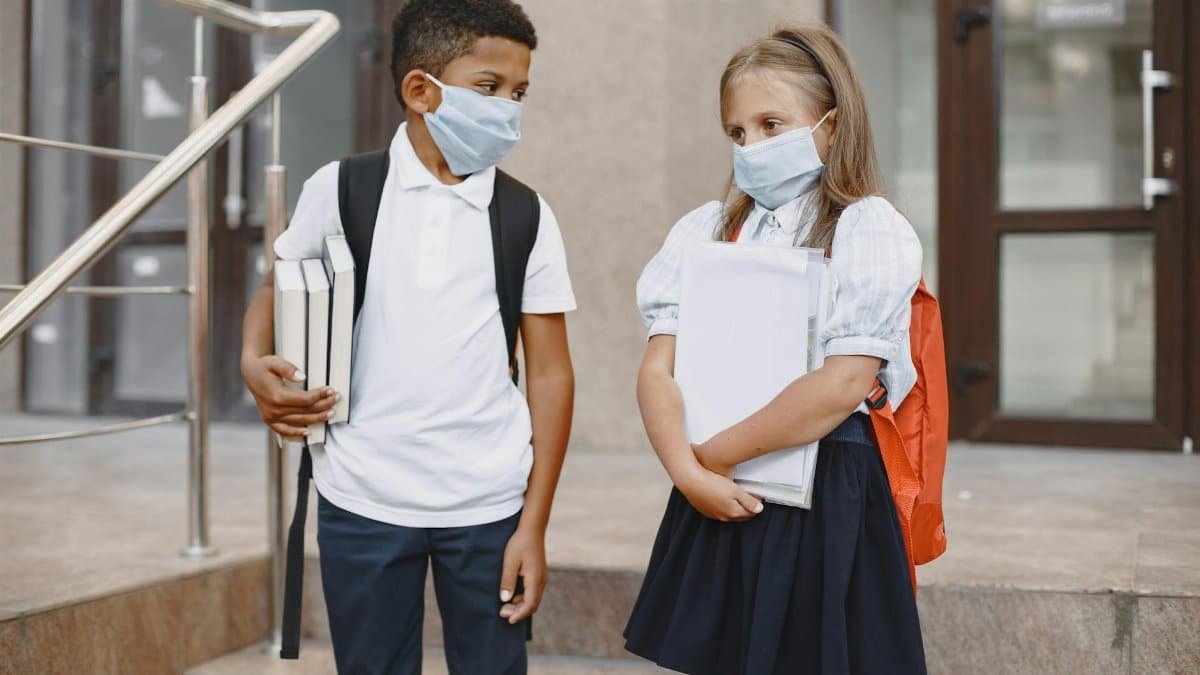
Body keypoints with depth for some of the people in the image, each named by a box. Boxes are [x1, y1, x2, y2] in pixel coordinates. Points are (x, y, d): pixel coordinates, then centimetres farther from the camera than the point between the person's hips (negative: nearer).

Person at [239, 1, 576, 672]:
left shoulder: (525, 216, 0)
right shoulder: (340, 190, -1)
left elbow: (551, 373, 1)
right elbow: (278, 290, 13)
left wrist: (534, 525, -3)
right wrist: (255, 363, -9)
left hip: (488, 505, 0)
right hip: (362, 500, 0)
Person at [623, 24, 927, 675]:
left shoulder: (870, 230, -5)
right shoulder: (704, 230, 9)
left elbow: (843, 383, -16)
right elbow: (657, 369, 1)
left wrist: (714, 453, -11)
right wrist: (688, 471, -16)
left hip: (826, 497, -4)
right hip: (720, 499, 4)